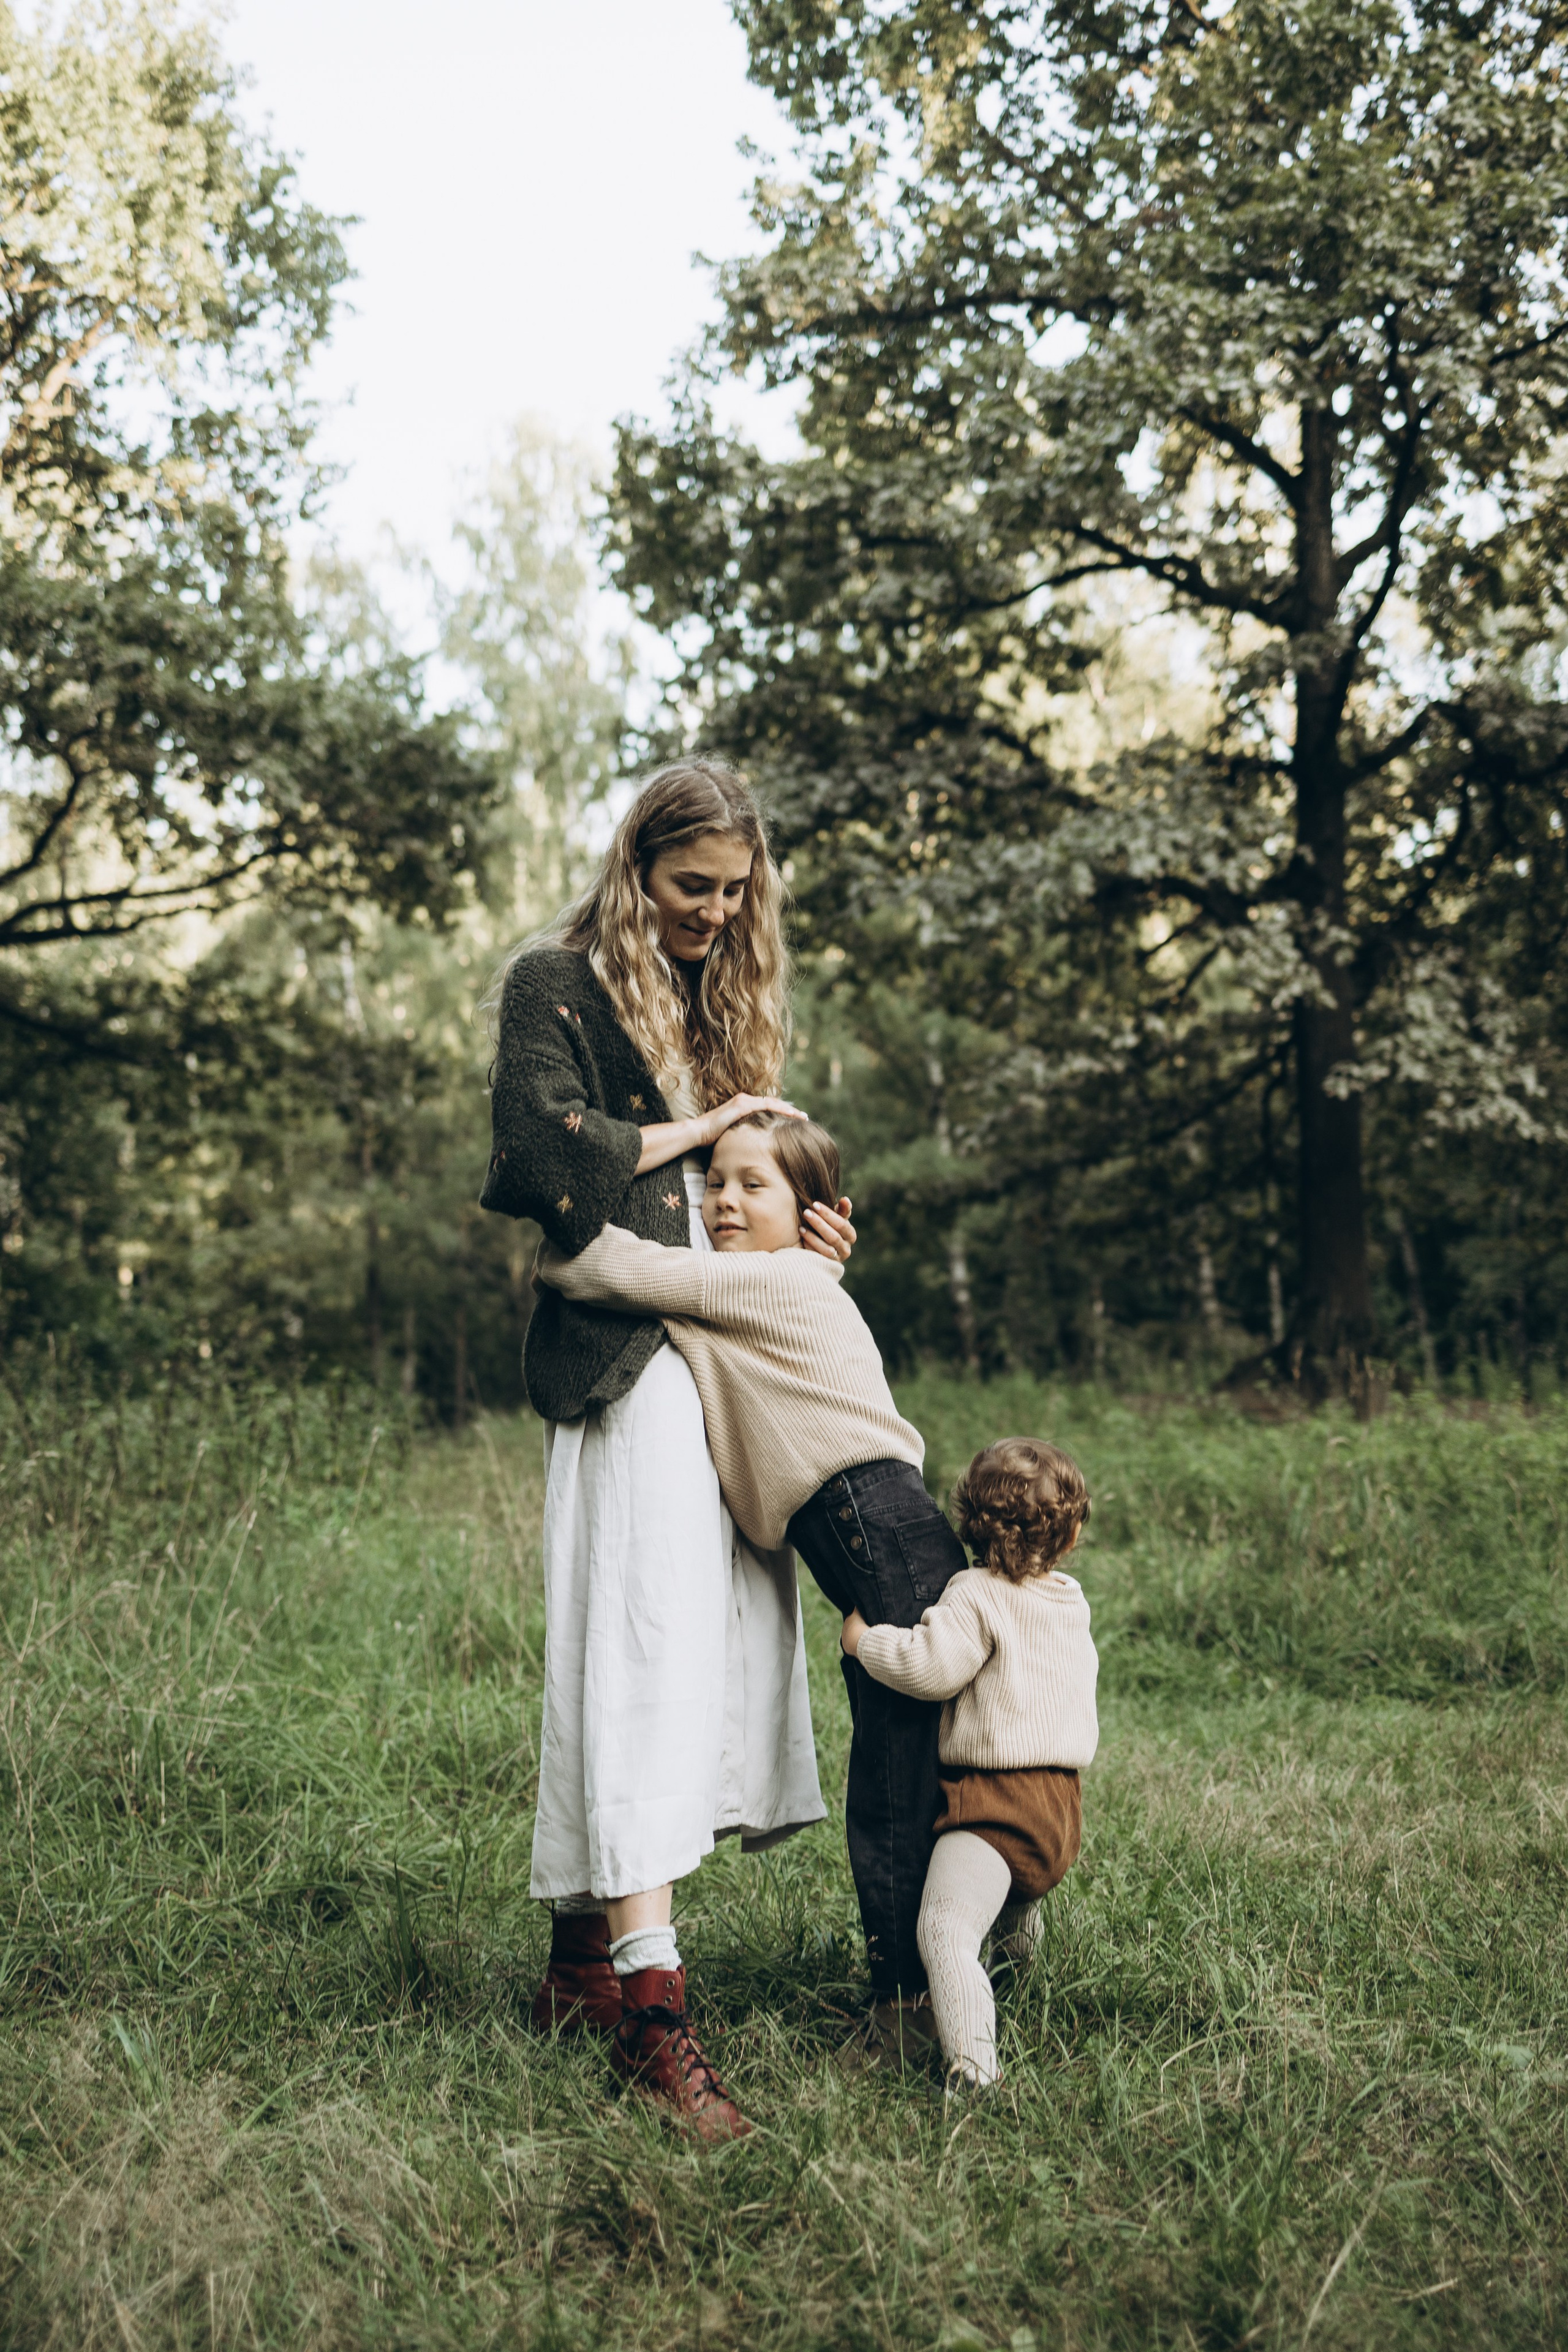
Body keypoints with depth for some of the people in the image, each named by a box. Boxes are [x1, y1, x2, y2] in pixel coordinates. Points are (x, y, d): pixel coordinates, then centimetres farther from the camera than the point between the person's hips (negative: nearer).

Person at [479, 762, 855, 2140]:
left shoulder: (724, 997, 25)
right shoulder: (560, 983, 1)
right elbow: (539, 1148, -14)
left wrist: (802, 1227, 6)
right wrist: (694, 1131, -5)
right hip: (629, 1353, -8)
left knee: (725, 1636, 4)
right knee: (644, 1645, -14)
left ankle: (583, 1959, 13)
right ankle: (649, 2008, -14)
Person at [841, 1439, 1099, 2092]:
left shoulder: (977, 1596, -10)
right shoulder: (1071, 1603, 12)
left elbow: (931, 1667, -21)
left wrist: (865, 1639, -5)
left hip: (992, 1801, -8)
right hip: (1063, 1802, 8)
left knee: (945, 1926, -18)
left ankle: (971, 2055, -31)